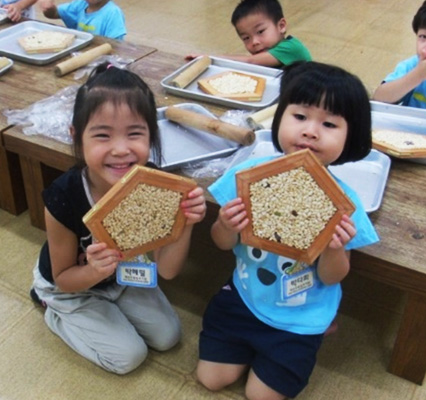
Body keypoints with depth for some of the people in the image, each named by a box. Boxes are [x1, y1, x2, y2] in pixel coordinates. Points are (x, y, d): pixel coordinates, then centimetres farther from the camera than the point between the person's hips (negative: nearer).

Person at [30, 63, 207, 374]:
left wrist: (185, 225, -40)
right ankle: (55, 313, 17)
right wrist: (96, 270, -43)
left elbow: (167, 270, -22)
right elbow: (63, 278, -21)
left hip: (124, 276, 4)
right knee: (129, 355, -3)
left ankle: (108, 310, 27)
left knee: (168, 336, 6)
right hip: (70, 287, -3)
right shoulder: (64, 198, -37)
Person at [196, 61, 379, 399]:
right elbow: (224, 244, -5)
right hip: (243, 297, 3)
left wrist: (334, 249, -34)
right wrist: (227, 227, -29)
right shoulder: (249, 173, -19)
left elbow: (330, 278, -11)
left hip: (299, 318, -2)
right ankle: (253, 344, 37)